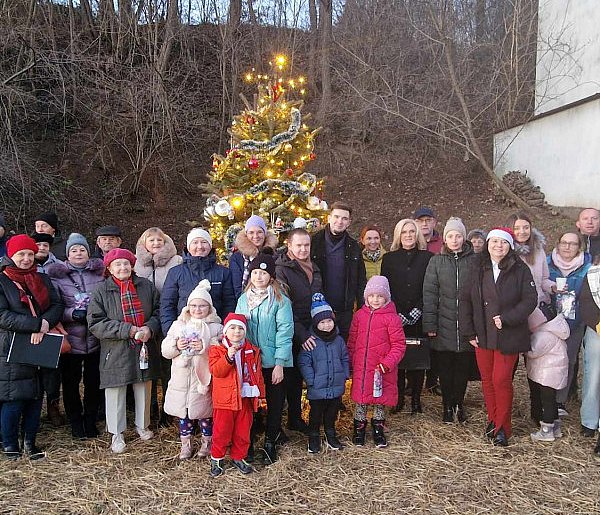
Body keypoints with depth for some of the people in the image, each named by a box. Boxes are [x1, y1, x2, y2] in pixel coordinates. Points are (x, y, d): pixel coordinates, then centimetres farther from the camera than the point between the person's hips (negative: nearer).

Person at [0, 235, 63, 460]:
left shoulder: (42, 279, 13)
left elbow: (57, 306, 4)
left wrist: (44, 325, -15)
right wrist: (37, 324, -20)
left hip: (39, 347, 5)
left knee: (35, 397, 9)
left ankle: (30, 443, 22)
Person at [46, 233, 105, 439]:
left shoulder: (99, 273, 5)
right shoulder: (57, 275, 1)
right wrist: (72, 314, -19)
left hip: (95, 338, 1)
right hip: (70, 338, -1)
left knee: (93, 381, 9)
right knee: (70, 381, 8)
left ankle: (90, 421, 27)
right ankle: (75, 421, 26)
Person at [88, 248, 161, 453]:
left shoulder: (146, 286, 3)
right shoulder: (101, 292, -6)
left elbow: (158, 312, 6)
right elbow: (95, 323, -12)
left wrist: (149, 328, -15)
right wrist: (127, 329, -19)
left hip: (144, 349, 3)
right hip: (115, 352, -3)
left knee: (143, 389, 16)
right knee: (116, 392, 6)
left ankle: (142, 425, 36)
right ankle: (116, 433, 23)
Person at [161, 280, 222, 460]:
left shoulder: (216, 327, -1)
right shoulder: (178, 325, 8)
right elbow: (165, 350, 5)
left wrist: (205, 346, -25)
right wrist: (176, 346, -14)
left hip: (204, 379, -2)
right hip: (182, 379, 3)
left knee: (205, 413, 9)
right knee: (183, 414, 12)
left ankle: (206, 443, 29)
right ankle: (185, 444, 29)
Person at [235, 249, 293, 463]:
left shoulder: (280, 300, -8)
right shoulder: (243, 299, 7)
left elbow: (285, 331, -11)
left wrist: (279, 364, -15)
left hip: (273, 363, -3)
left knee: (275, 404, 8)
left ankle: (270, 443, 27)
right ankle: (247, 443, 27)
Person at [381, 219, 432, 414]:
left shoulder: (428, 258, 6)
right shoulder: (389, 259, 8)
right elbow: (385, 289, 3)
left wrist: (416, 312, -8)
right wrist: (399, 315, -7)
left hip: (419, 319, 0)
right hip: (395, 319, 0)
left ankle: (416, 399, 13)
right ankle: (398, 399, 11)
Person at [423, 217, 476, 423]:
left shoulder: (474, 261, 2)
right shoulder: (436, 262, 3)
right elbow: (429, 294, 1)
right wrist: (430, 324, -4)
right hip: (444, 326, 0)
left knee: (463, 368, 8)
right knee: (445, 369, 8)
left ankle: (459, 404, 26)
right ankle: (448, 406, 22)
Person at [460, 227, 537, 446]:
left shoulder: (520, 270, -4)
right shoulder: (478, 269, 4)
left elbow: (530, 300, -6)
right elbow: (465, 300, 5)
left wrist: (506, 318, -16)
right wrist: (468, 332, 0)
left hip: (508, 336, -3)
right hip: (482, 336, 3)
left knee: (501, 380, -3)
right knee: (487, 380, 11)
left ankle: (502, 428, 14)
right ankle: (493, 420, 28)